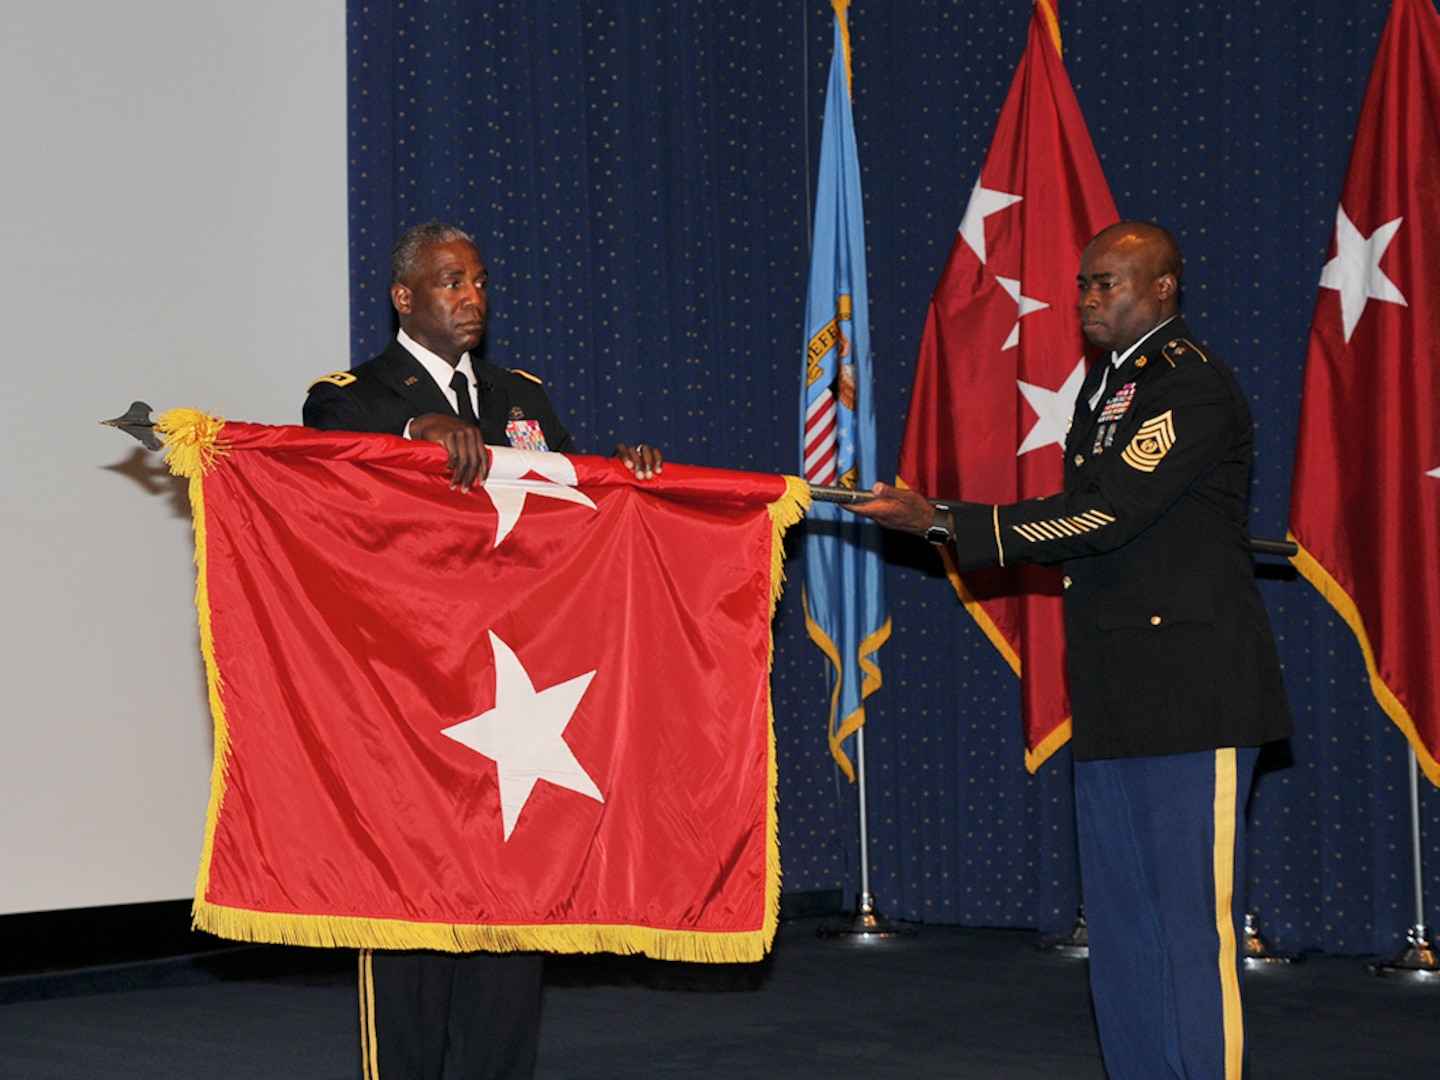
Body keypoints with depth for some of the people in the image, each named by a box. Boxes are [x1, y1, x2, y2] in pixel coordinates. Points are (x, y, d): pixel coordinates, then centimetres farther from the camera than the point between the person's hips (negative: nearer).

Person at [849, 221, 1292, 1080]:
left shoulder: (1194, 387, -12)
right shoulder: (1106, 381, 18)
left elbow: (1102, 514, -20)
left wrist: (945, 524, -18)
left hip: (1190, 683, -9)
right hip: (1115, 688, 10)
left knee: (1196, 907, -9)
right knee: (1120, 912, 11)